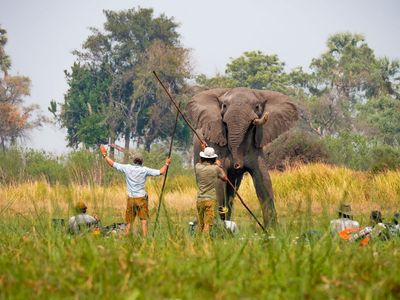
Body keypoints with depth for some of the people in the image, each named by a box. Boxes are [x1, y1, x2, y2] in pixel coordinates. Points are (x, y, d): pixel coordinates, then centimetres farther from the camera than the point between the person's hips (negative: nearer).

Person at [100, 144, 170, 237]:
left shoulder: (127, 168, -3)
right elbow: (160, 172, -6)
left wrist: (104, 154, 12)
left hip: (131, 198, 2)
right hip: (141, 198, -2)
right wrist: (166, 164, 9)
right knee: (143, 220, -1)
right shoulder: (144, 170, -6)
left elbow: (113, 164, 2)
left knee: (129, 222, 9)